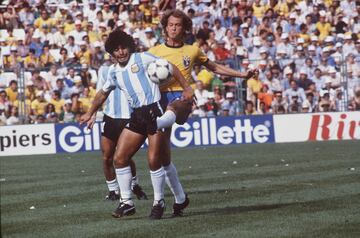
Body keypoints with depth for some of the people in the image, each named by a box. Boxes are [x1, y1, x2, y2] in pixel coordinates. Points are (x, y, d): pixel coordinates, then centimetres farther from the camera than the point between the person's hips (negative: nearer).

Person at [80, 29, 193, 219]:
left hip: (155, 111, -6)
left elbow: (170, 67, -1)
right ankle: (126, 202, 7)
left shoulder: (142, 58, -3)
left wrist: (186, 88, -8)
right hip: (136, 116, 6)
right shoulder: (113, 72, 14)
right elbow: (103, 93, 31)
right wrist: (90, 113, 35)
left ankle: (159, 202, 6)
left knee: (153, 160, -11)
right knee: (119, 158, -2)